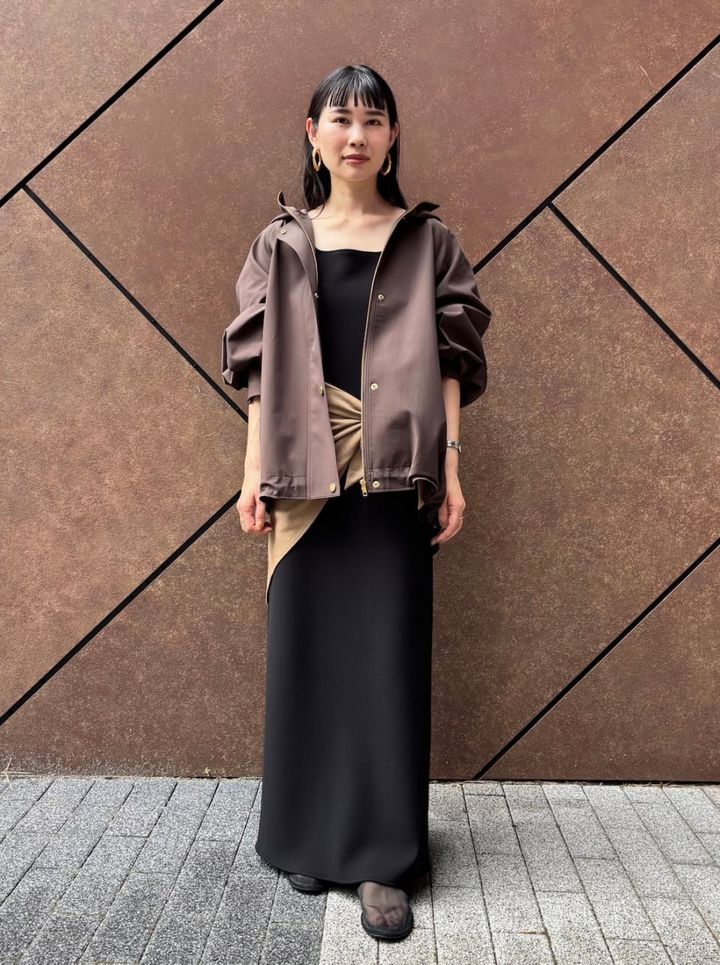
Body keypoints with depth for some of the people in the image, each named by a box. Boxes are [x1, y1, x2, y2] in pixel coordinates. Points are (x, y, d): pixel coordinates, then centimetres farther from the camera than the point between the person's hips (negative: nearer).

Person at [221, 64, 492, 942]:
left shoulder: (427, 242, 8)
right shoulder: (282, 244, 12)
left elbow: (449, 364, 4)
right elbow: (261, 367, 8)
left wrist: (450, 467, -4)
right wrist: (254, 472, 1)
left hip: (394, 470, -1)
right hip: (304, 468, 2)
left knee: (389, 653, -3)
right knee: (304, 647, 6)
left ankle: (383, 860, 7)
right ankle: (304, 834, 22)